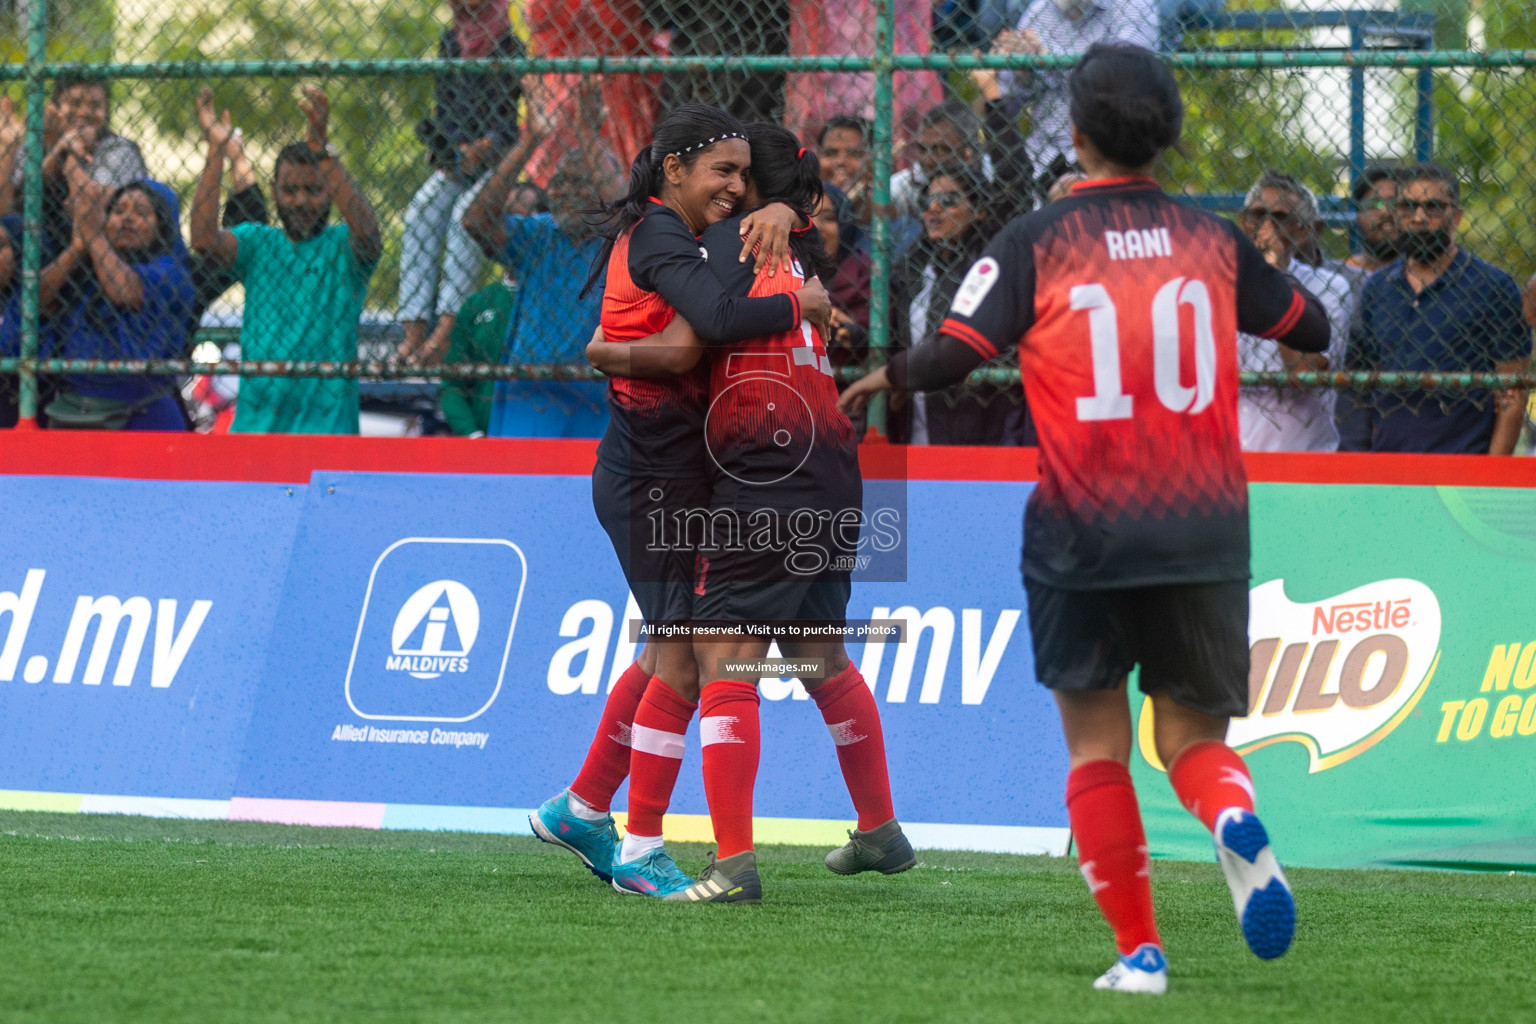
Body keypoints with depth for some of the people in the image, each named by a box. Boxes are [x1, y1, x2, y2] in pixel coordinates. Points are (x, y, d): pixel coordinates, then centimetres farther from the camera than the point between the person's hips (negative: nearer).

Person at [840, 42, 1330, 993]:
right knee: (1195, 736, 9)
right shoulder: (1214, 239, 6)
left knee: (1098, 745, 9)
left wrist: (884, 376, 11)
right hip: (1205, 525, 2)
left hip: (1084, 531, -2)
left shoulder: (1037, 243, -3)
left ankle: (1139, 949, 2)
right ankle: (1236, 819, -26)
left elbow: (955, 354, -9)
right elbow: (1313, 327, 18)